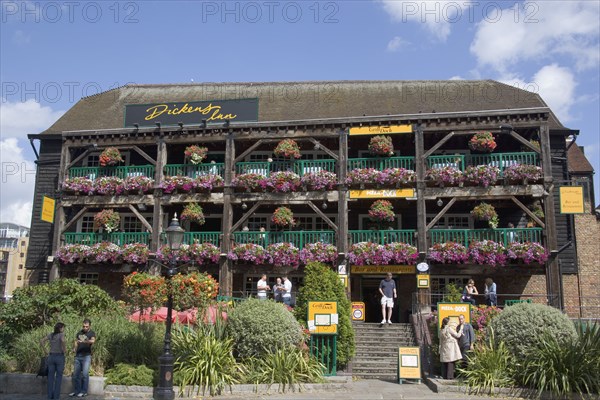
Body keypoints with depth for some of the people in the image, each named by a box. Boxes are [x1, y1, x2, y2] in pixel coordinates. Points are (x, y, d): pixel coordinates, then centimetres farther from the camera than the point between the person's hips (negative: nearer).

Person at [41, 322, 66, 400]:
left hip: (51, 356, 5)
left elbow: (41, 341, 4)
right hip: (60, 357, -5)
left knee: (51, 377, 10)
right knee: (58, 377, 3)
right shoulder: (61, 334, -9)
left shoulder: (50, 334, 7)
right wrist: (64, 349, -14)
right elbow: (62, 340, -29)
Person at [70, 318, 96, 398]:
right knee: (76, 374, 6)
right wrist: (75, 348, 3)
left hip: (86, 356, -5)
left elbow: (93, 341, -22)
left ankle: (84, 392, 2)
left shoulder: (92, 333, -3)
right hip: (78, 356, 5)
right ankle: (76, 391, 17)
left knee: (85, 374, -7)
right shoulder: (79, 333, 14)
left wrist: (83, 341, -39)